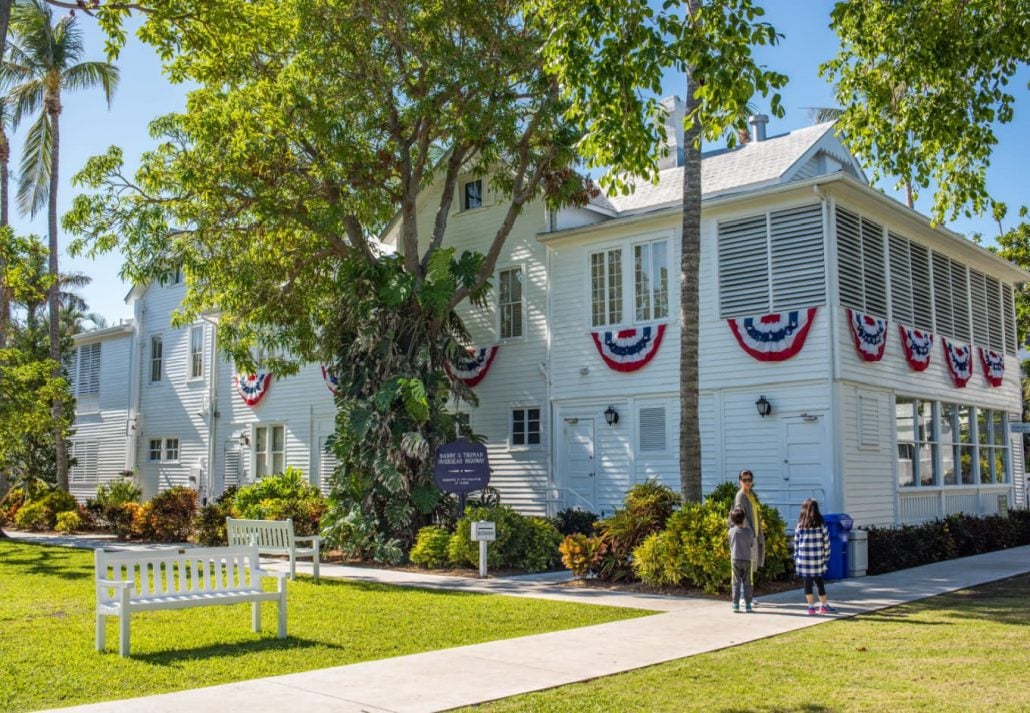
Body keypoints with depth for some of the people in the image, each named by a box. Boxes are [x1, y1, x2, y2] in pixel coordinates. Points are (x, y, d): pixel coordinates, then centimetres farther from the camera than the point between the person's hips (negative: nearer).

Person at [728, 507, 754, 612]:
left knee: (736, 583, 4)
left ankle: (736, 606, 1)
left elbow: (731, 545, 4)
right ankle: (748, 605, 9)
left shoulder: (732, 531, -8)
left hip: (735, 560, 0)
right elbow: (753, 546, 4)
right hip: (747, 560, 0)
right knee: (747, 583, 8)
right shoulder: (749, 531, -7)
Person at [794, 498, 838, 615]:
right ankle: (824, 605, 20)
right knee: (820, 582, 14)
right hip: (818, 561, 1)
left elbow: (796, 544, 1)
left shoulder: (800, 526, -1)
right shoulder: (821, 525, -1)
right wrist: (826, 558, 9)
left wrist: (796, 559, 10)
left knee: (808, 583, 6)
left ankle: (811, 607, 8)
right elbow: (826, 543, 0)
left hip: (804, 560, -1)